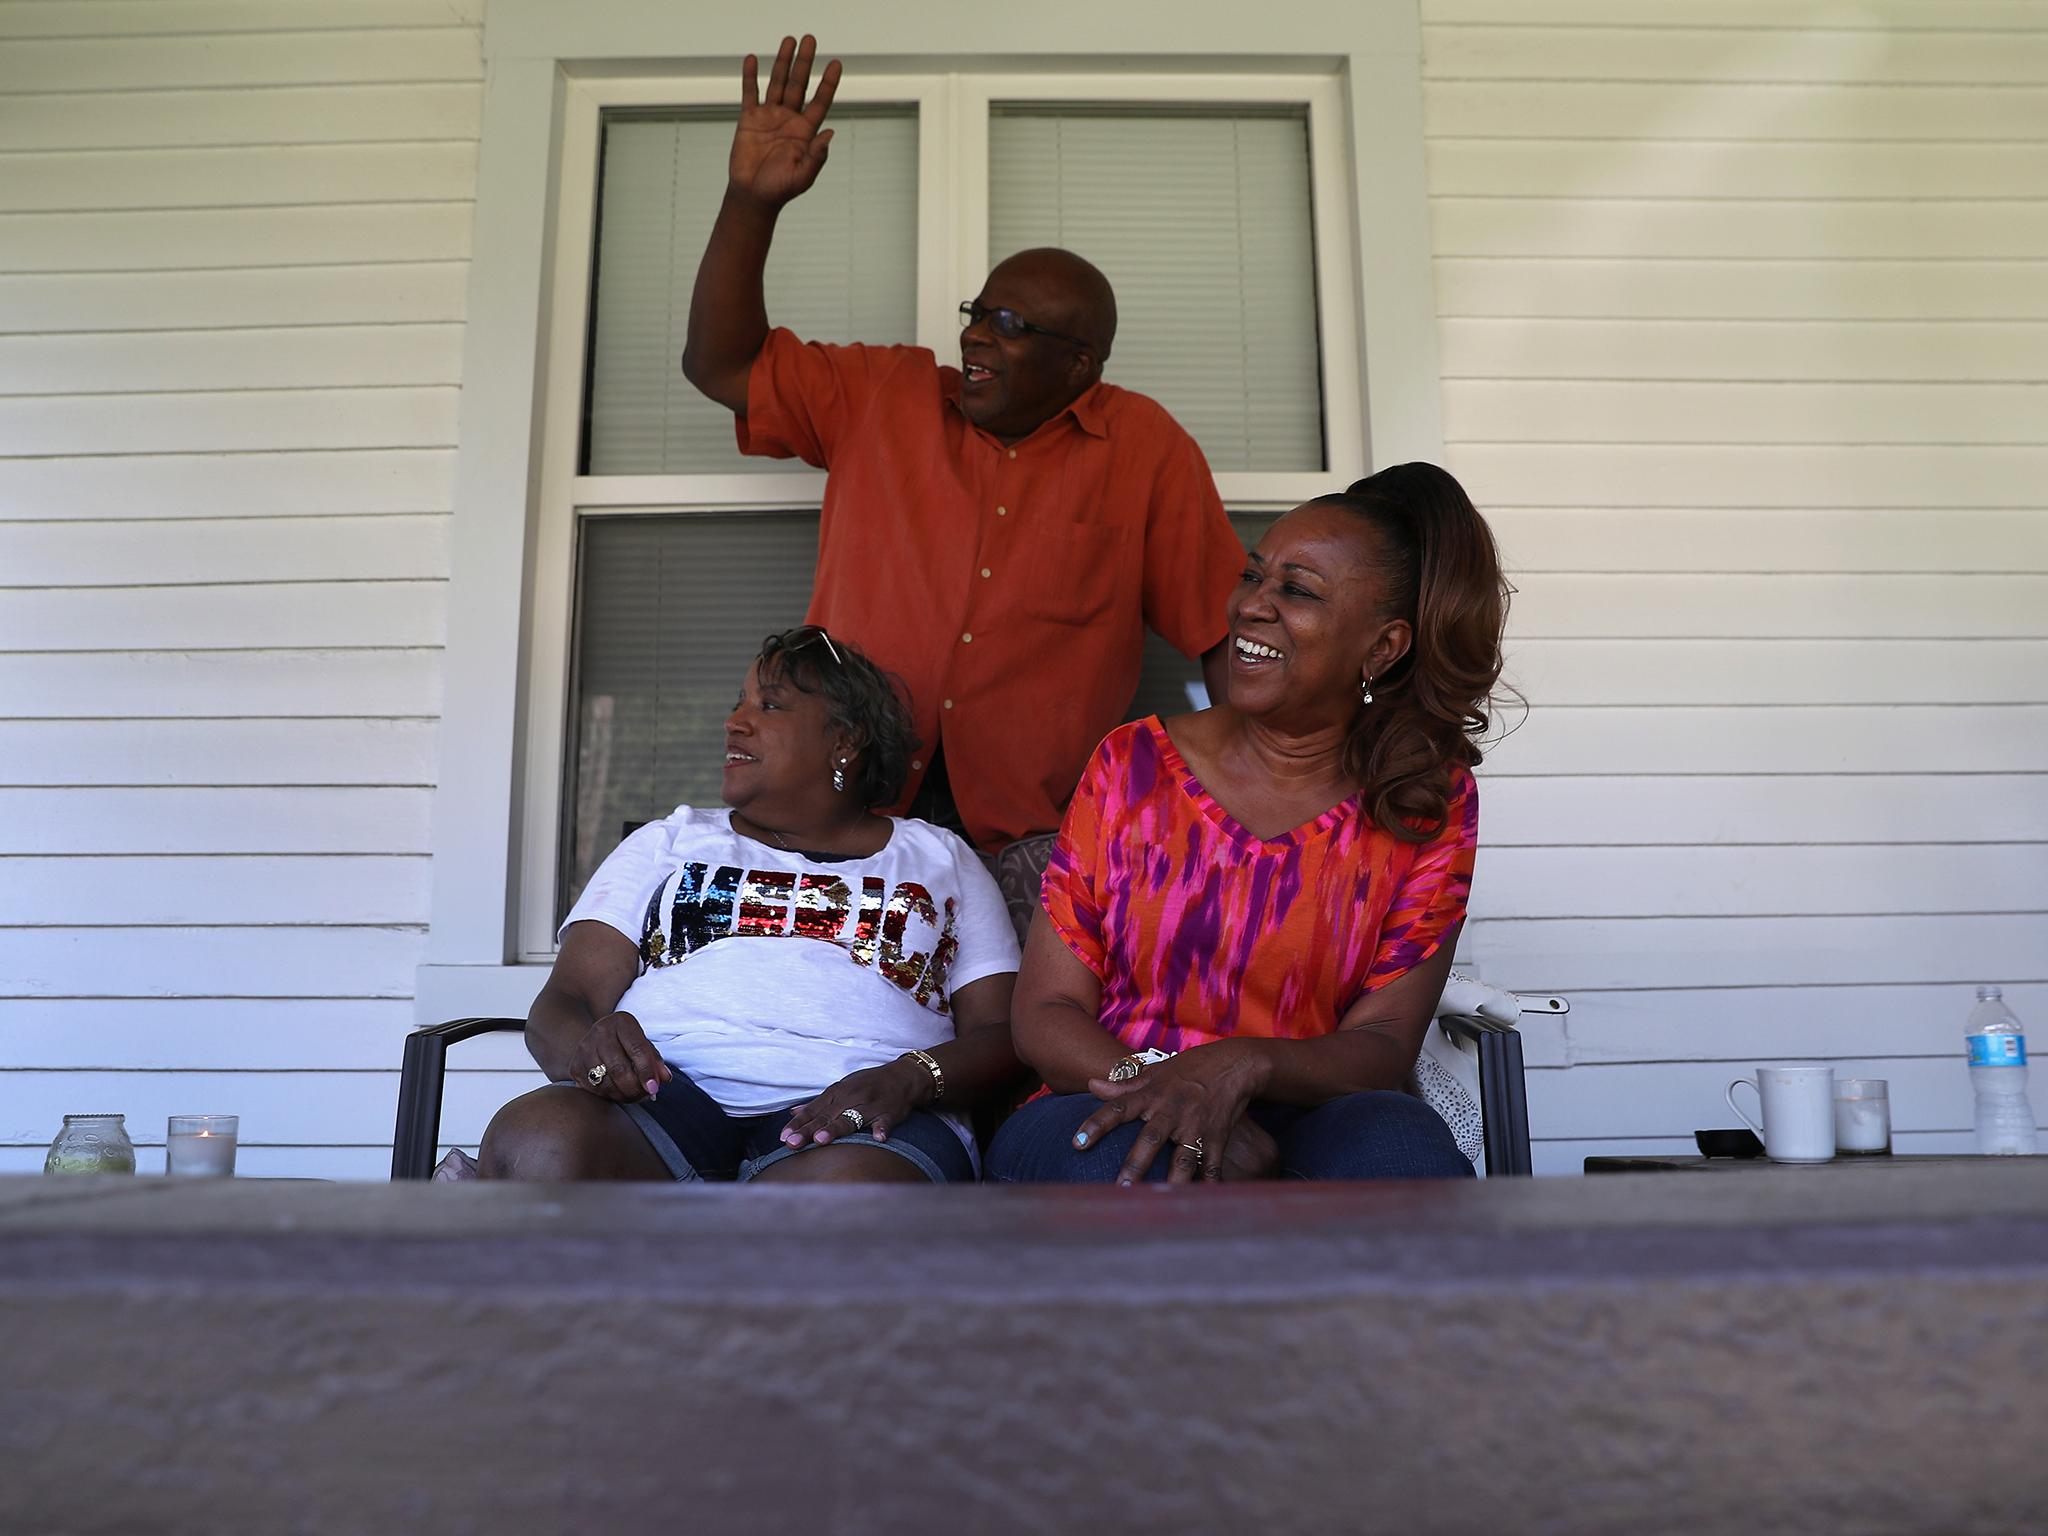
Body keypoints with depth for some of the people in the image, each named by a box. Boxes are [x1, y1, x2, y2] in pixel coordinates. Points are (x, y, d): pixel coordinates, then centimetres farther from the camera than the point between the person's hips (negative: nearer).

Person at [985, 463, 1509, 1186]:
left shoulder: (1431, 802, 3)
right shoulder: (1133, 765, 2)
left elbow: (1384, 1043, -3)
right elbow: (1044, 1015, -1)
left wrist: (1244, 1065, -26)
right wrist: (1178, 1102, -21)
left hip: (1303, 1127, 1)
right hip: (1104, 1113, 0)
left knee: (1399, 1140, -34)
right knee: (1136, 1158, -36)